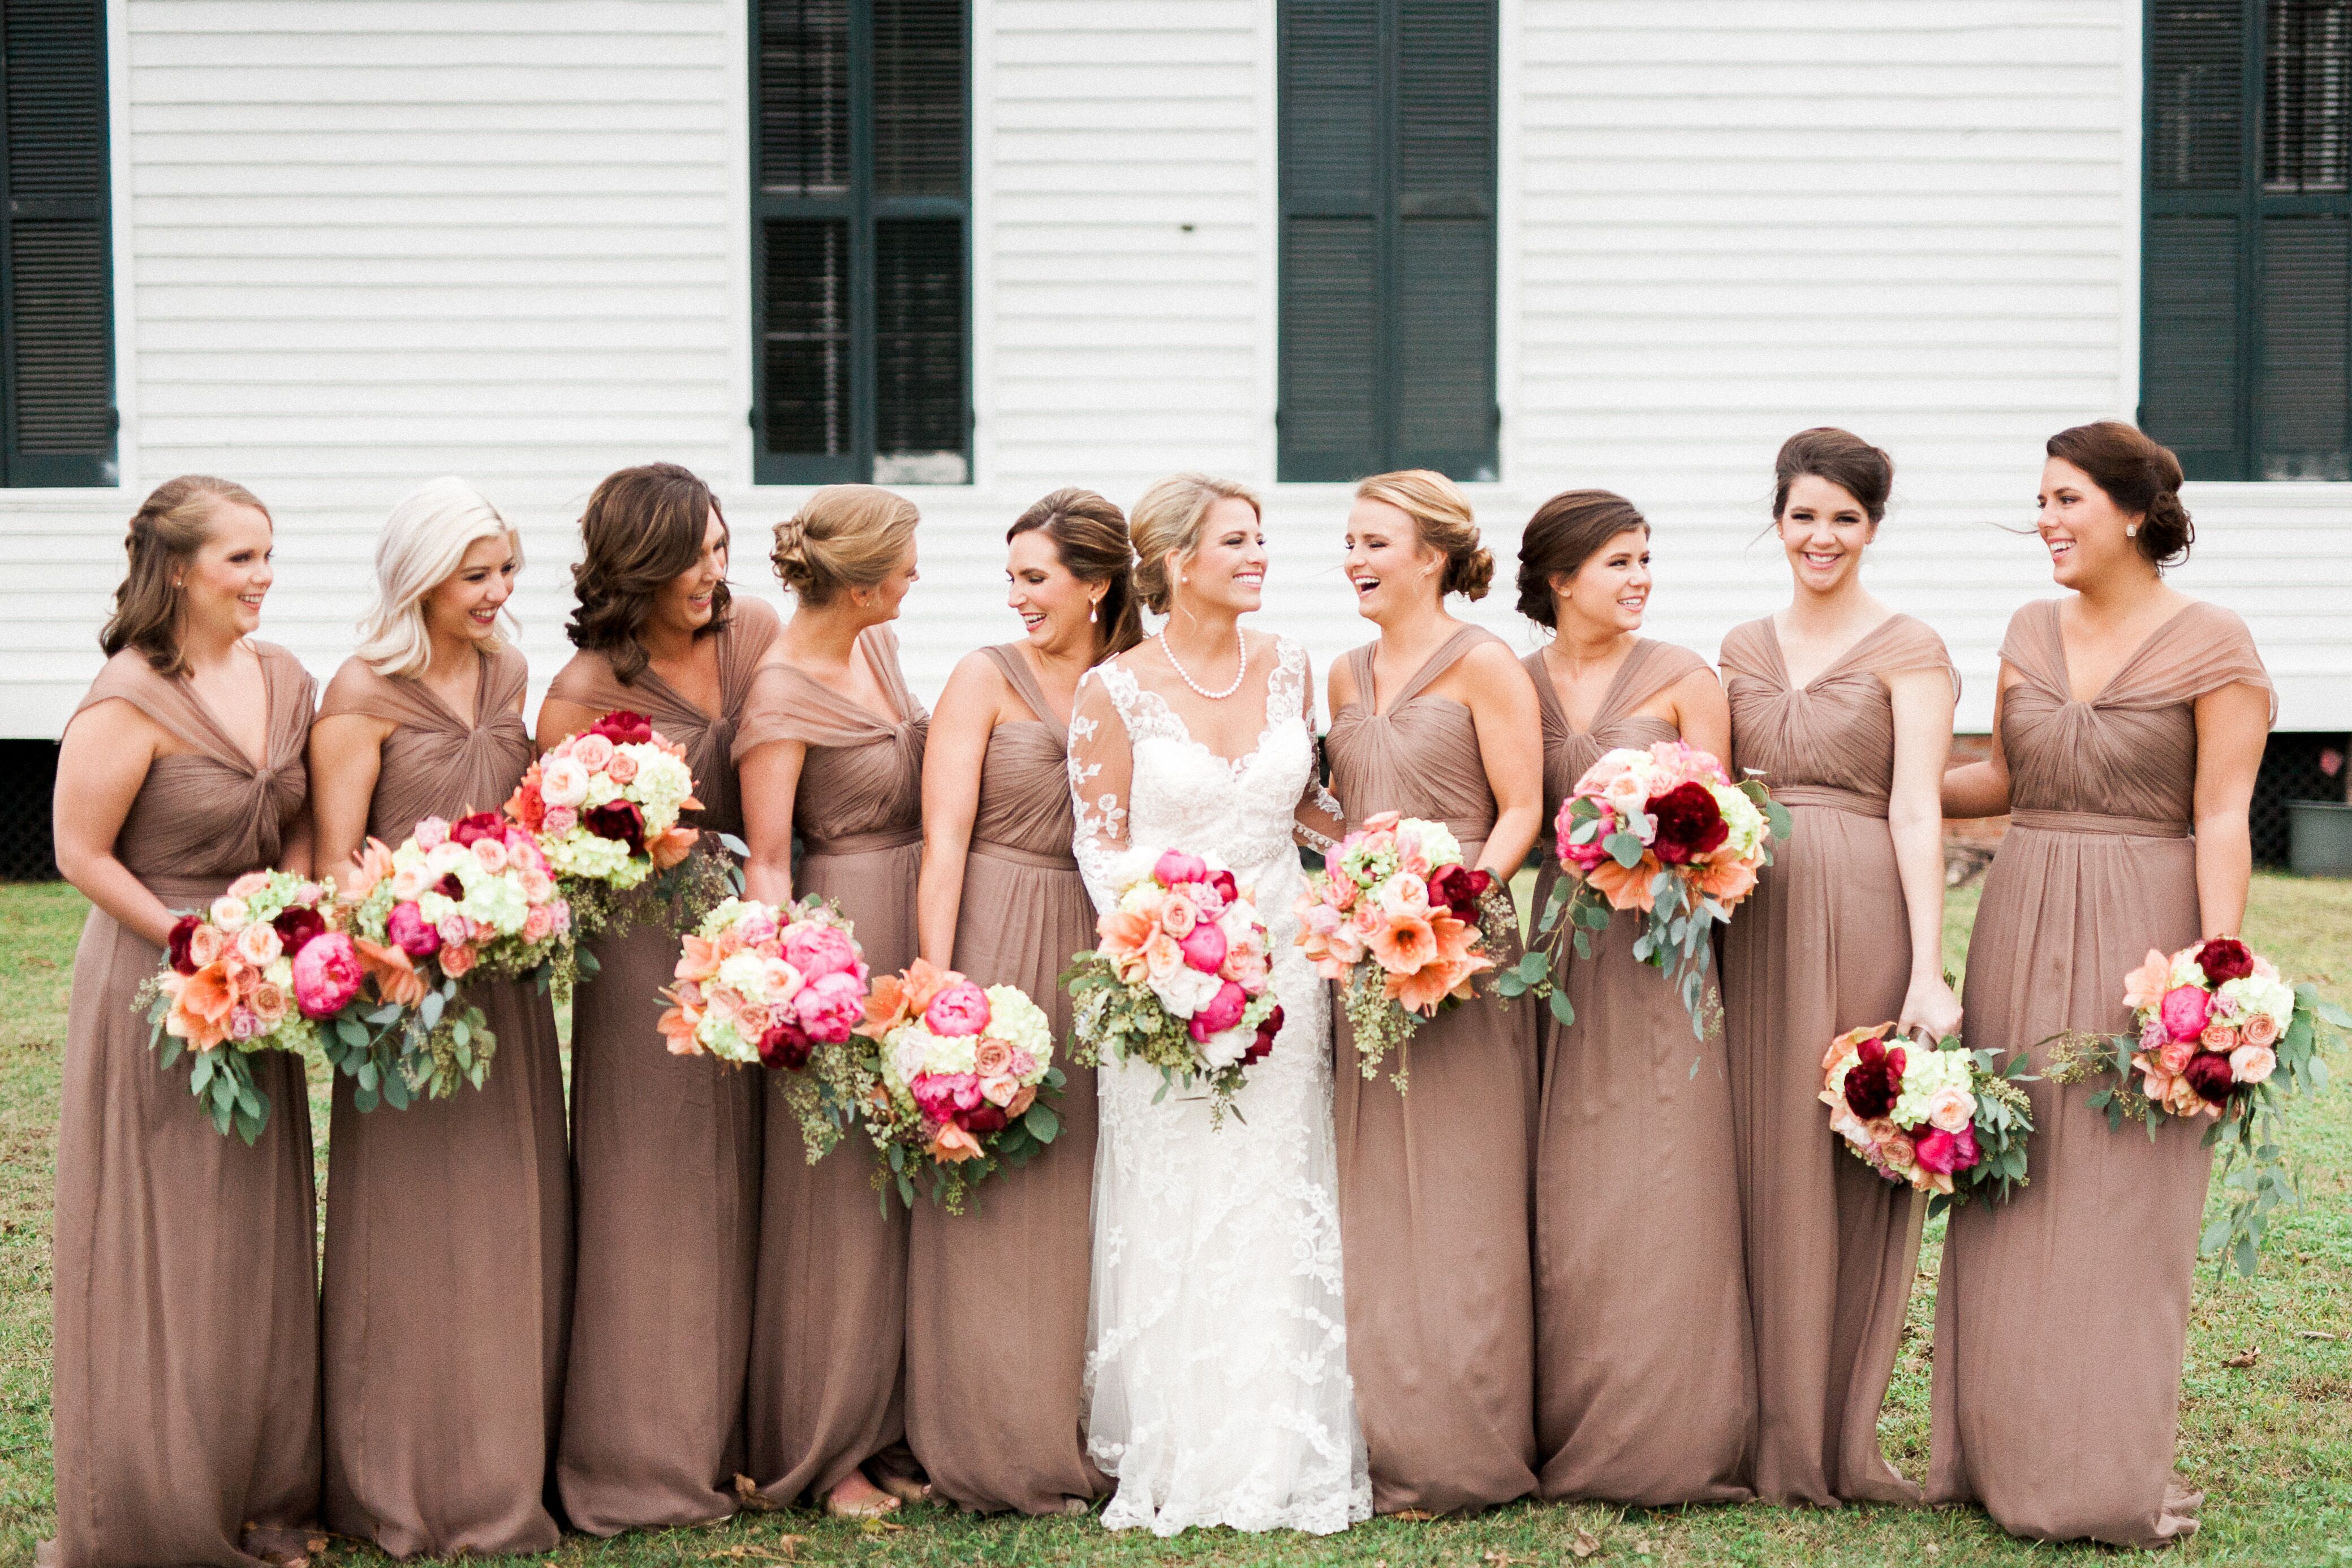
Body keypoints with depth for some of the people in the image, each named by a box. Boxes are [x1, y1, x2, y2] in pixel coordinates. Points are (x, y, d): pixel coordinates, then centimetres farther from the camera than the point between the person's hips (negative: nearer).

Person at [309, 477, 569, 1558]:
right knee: (419, 1223, -1)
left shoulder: (506, 671, 10)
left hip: (504, 977, 6)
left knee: (513, 1216, 11)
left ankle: (510, 1460, 24)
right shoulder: (363, 696, -10)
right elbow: (333, 862, -13)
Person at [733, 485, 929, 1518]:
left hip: (920, 920, 8)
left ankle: (891, 1427, 22)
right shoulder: (780, 695, -15)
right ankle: (826, 1448, 8)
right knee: (840, 1192, -1)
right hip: (844, 928, -8)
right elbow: (766, 862, -15)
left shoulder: (878, 647, 9)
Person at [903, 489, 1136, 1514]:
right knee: (991, 1200, 0)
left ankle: (1083, 1439, 18)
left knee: (1078, 1193, 8)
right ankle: (1000, 1456, 7)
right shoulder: (986, 679, -1)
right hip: (996, 944, -4)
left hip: (1101, 956, 4)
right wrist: (938, 975, -16)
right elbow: (945, 839, -7)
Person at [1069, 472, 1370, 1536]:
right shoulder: (1115, 691, -6)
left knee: (1280, 1209, 5)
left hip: (1283, 961, 4)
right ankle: (1174, 1460, 10)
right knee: (1174, 1212, 0)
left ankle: (1283, 1457, 13)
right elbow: (1102, 846, -5)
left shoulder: (1286, 668, 7)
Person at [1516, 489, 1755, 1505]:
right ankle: (1572, 1435, 12)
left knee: (1659, 1195, -5)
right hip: (1558, 944, 2)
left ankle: (1667, 1440, 3)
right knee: (1564, 1198, 4)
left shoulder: (1683, 680, 2)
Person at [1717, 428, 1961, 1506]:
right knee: (1767, 1163, 5)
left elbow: (1915, 812, -8)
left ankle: (1842, 1438, 9)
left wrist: (1927, 970, -14)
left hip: (1864, 912, -4)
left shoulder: (1908, 651, 0)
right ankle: (1774, 1435, 13)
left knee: (1857, 1165, -1)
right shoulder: (1741, 651, 15)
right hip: (1755, 915, 4)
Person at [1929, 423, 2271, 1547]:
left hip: (2141, 932, -6)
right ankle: (2008, 1450, 16)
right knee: (2012, 1190, 7)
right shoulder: (2032, 632, 11)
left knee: (2120, 1198, -2)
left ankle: (2115, 1474, 7)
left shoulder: (2211, 644, -6)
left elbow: (2221, 820, -10)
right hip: (2021, 924, 6)